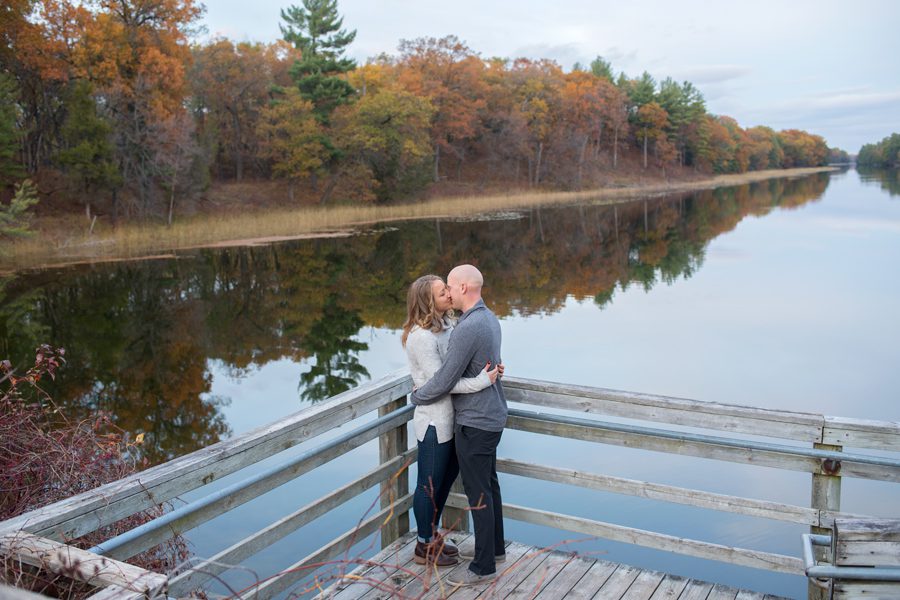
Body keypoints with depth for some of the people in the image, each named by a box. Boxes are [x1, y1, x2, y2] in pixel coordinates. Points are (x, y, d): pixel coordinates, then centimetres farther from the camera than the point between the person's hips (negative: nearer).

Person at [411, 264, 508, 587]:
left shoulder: (467, 328, -26)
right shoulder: (489, 318, 6)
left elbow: (444, 381, -22)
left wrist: (416, 397, -2)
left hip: (474, 423, -10)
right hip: (492, 415, 10)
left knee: (478, 494, 1)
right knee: (489, 485, 21)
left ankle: (484, 567, 12)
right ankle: (495, 546, 35)